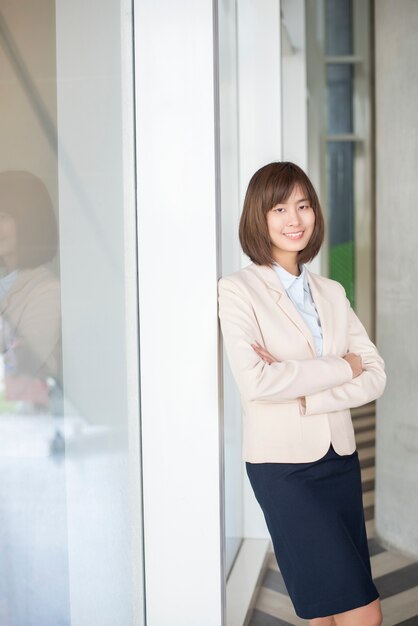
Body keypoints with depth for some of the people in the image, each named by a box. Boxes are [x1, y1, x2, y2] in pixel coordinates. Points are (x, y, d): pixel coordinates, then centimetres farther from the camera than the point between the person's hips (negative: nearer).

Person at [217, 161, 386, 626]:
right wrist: (341, 367, -11)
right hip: (283, 464, -5)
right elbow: (255, 381, -20)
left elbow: (375, 375, 2)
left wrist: (302, 393, -14)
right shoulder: (237, 290, -7)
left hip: (340, 457, 5)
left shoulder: (332, 292, 10)